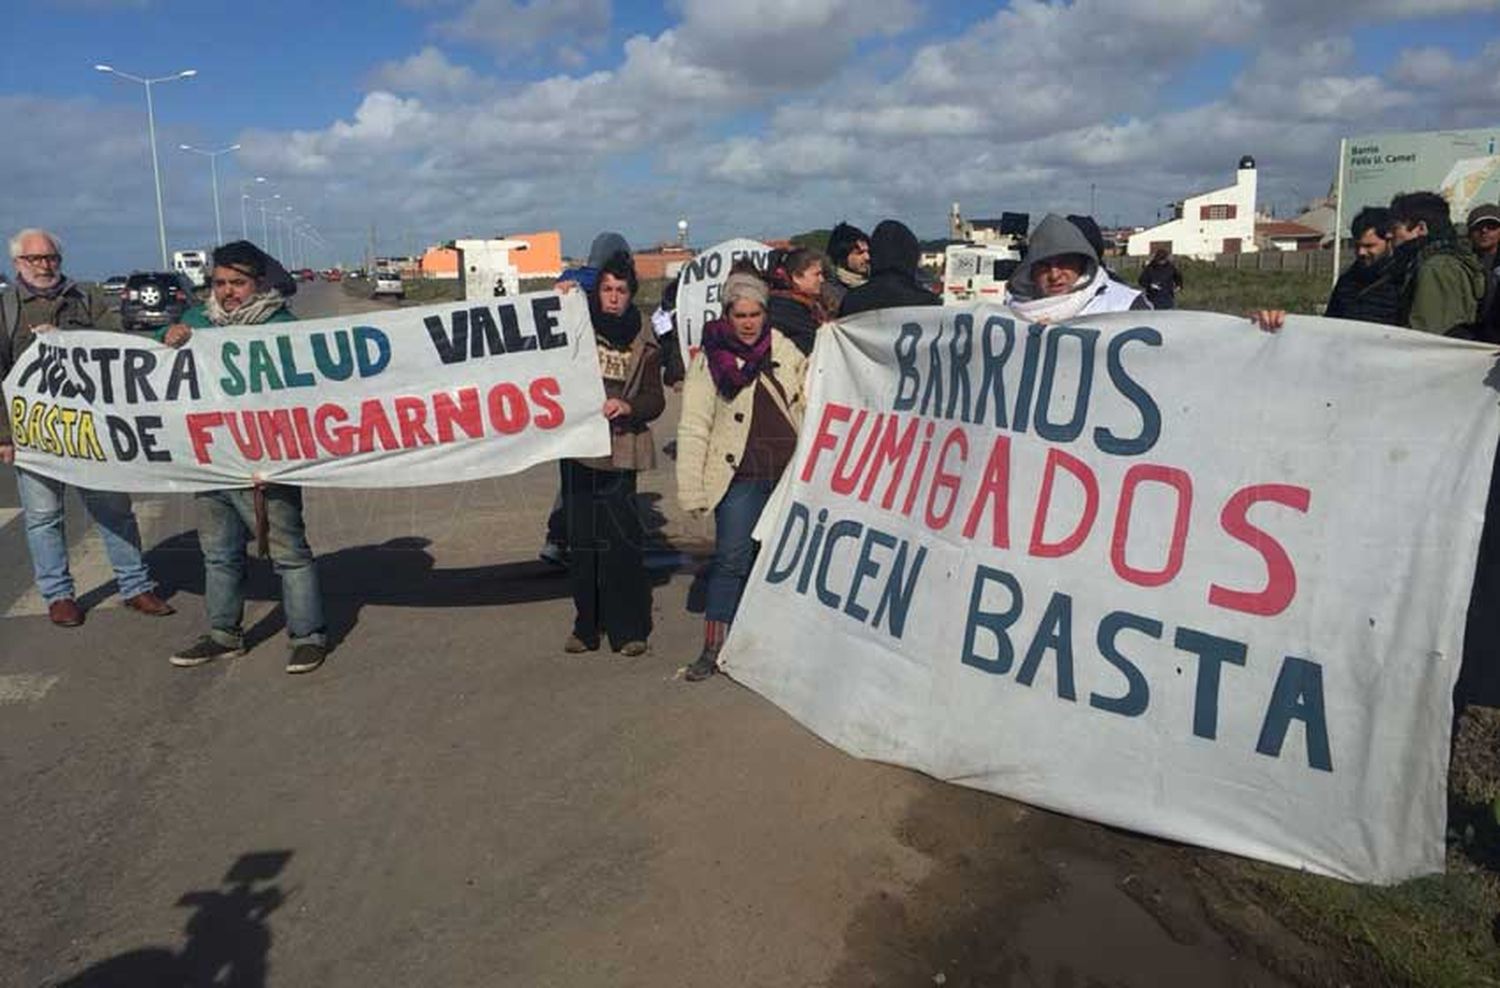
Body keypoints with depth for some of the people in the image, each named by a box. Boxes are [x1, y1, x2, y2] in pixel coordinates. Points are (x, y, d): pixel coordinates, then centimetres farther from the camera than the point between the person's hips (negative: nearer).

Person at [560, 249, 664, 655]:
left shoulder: (643, 340, 5)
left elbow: (655, 399, 4)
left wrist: (628, 406, -17)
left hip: (620, 448, -1)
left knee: (621, 539, -7)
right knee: (581, 539, 7)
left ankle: (629, 628, 4)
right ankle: (587, 626, 18)